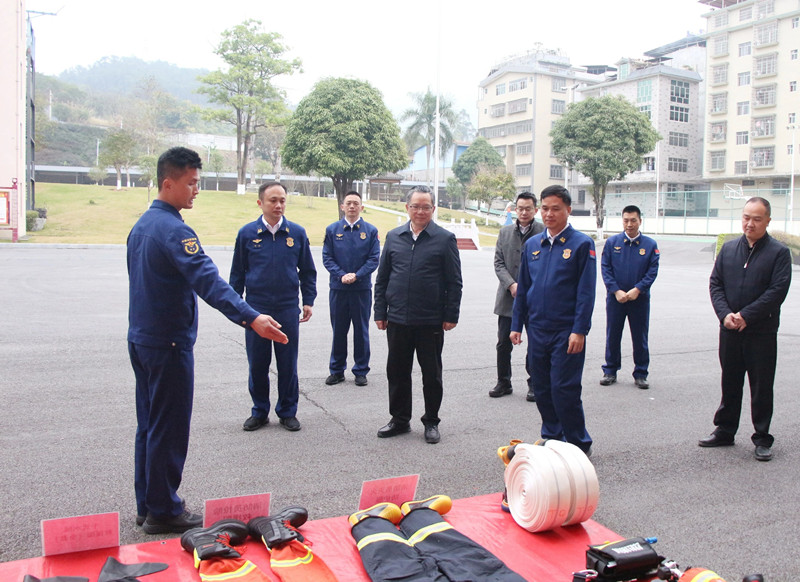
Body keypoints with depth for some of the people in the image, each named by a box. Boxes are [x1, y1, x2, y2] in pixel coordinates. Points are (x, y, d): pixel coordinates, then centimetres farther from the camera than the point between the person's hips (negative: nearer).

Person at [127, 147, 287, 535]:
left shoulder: (142, 224, 12)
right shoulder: (172, 229, -19)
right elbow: (207, 281, -33)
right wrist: (250, 318, -43)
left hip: (142, 338, 10)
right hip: (168, 342, -10)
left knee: (149, 425, 16)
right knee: (169, 429, 0)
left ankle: (147, 506, 25)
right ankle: (163, 511, 10)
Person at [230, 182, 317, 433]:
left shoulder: (297, 233, 2)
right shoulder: (247, 233, 0)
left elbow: (307, 271, 9)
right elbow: (237, 272, 7)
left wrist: (308, 301, 5)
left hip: (288, 309, 0)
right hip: (256, 309, 0)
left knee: (288, 364, 8)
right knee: (257, 364, 8)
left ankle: (287, 412, 22)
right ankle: (260, 411, 24)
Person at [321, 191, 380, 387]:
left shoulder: (371, 231, 3)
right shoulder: (332, 230, 5)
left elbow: (374, 258, -1)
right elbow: (327, 257, 2)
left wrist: (356, 275, -14)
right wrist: (341, 275, -13)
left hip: (362, 288, 0)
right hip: (338, 288, 1)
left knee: (361, 330, 6)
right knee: (338, 330, 7)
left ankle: (361, 371, 17)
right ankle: (337, 370, 19)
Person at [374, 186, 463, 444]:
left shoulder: (445, 239, -1)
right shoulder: (394, 237, 8)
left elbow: (454, 282, -1)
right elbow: (382, 278, 11)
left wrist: (451, 315, -5)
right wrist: (380, 312, 6)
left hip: (431, 322, -3)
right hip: (398, 319, 3)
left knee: (432, 374, 8)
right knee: (397, 372, 11)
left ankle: (431, 422, 24)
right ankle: (399, 419, 26)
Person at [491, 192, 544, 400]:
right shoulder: (505, 232, 8)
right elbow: (498, 263, 4)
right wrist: (511, 285, -11)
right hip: (508, 297, 3)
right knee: (504, 343, 8)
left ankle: (534, 384, 22)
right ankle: (503, 382, 22)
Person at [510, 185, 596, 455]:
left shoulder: (581, 244, -5)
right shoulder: (532, 245, 10)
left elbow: (586, 292, -9)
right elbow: (523, 288, 15)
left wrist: (579, 331, -15)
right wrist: (516, 325, 11)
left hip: (566, 332, -5)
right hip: (537, 330, 5)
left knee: (564, 389, -4)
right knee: (541, 388, 11)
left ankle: (579, 444, 13)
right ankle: (551, 438, 28)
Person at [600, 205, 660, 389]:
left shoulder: (650, 244, 1)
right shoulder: (612, 242, 1)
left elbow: (652, 271, -2)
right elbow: (605, 268, -2)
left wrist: (637, 290, -14)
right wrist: (616, 291, -12)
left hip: (640, 299, 0)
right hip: (615, 298, 0)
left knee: (640, 338, 6)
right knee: (612, 336, 7)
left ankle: (640, 374, 17)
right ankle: (610, 372, 19)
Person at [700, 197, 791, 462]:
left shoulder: (779, 252, -5)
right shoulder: (729, 249, 8)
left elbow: (778, 290, -13)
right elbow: (715, 283, 5)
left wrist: (745, 316, -17)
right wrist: (725, 314, -11)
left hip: (762, 333, -4)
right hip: (729, 331, 4)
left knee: (761, 387, 4)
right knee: (730, 384, 15)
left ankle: (762, 439, 17)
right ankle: (725, 431, 27)